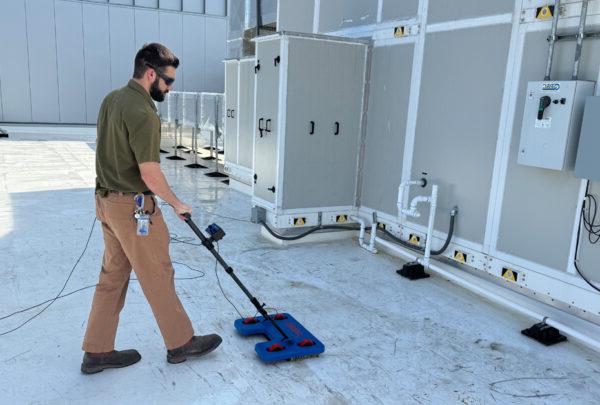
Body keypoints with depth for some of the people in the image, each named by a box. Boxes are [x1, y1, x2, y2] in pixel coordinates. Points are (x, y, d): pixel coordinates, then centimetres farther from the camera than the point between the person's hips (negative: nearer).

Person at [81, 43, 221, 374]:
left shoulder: (112, 99, 9)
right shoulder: (142, 112, -22)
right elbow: (150, 173, -24)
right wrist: (176, 203, -9)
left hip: (107, 199, 9)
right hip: (134, 207, -9)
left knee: (112, 277, 16)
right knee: (158, 276, 4)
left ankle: (97, 351, 25)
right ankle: (181, 343, 21)